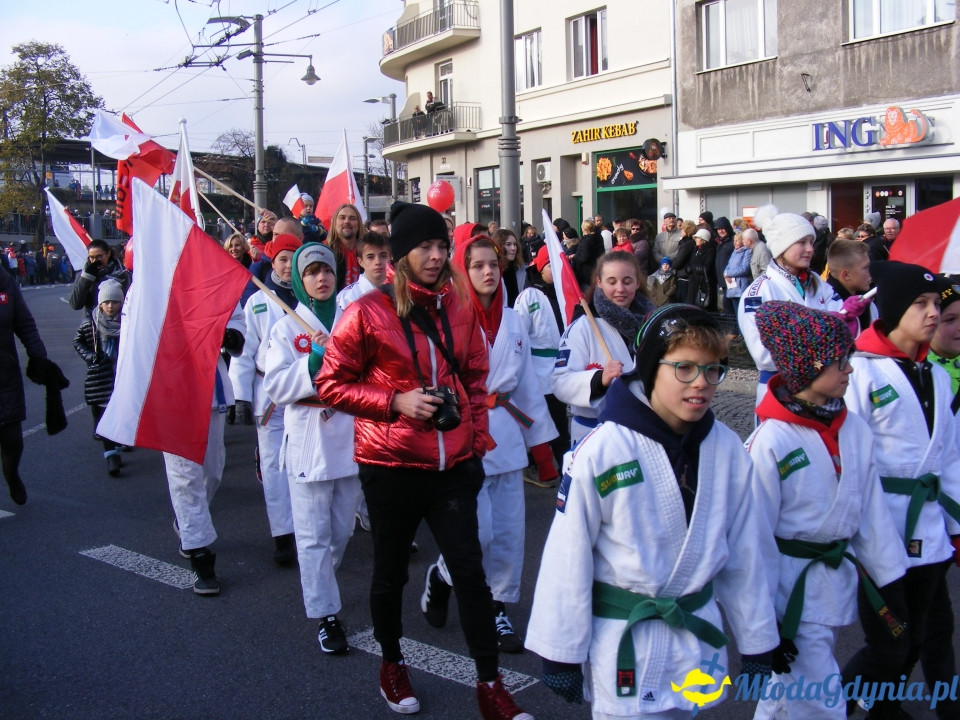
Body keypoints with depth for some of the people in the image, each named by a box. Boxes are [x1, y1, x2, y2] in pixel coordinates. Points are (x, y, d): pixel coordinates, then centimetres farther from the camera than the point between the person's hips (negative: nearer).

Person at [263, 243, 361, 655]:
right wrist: (315, 361, -18)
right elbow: (276, 386, -8)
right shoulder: (286, 329, 1)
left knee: (342, 532, 14)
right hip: (307, 441, -2)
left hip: (350, 438, 3)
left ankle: (319, 585, 38)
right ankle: (326, 617, 7)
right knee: (313, 535, -1)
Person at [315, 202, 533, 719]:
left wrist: (478, 438, 7)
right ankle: (392, 665, 39)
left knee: (470, 572, 2)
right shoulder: (368, 312, -10)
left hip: (453, 464, 3)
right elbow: (332, 385, -6)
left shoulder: (458, 306, 3)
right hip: (391, 465, -2)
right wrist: (396, 401, -17)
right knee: (391, 572, 15)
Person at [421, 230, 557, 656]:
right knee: (479, 533, -8)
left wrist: (542, 441, 12)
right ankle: (440, 577, 23)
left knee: (509, 532, 7)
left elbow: (527, 384, 13)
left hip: (506, 438, 6)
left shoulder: (511, 321, 10)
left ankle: (497, 608, 23)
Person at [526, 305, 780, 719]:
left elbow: (746, 552, 5)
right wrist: (561, 654, -9)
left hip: (698, 634, 5)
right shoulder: (604, 450, -19)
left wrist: (757, 644, 10)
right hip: (623, 644, -4)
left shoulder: (726, 449, -5)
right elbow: (568, 559, -13)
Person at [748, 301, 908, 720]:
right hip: (792, 587, -6)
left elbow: (871, 512, 6)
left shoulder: (855, 431, -1)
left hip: (837, 580, 6)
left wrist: (891, 584, 7)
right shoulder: (771, 442, -19)